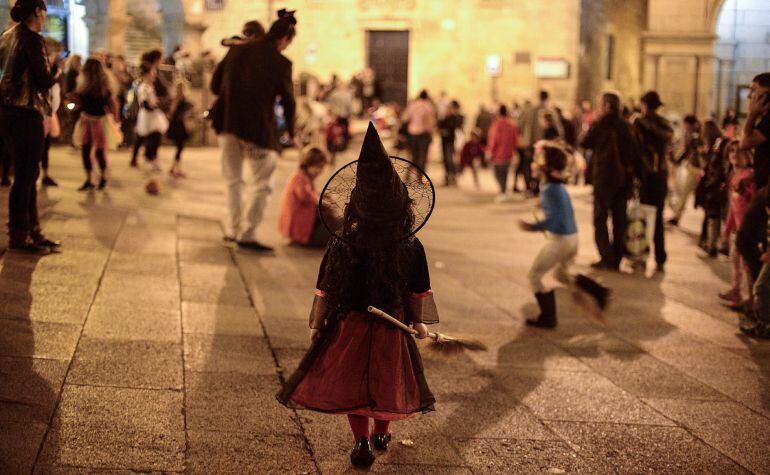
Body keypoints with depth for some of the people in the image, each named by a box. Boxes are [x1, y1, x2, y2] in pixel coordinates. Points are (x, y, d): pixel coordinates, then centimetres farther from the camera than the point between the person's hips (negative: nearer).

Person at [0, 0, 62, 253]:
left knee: (28, 175, 15)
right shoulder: (31, 39, -13)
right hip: (26, 112, -9)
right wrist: (57, 70, 5)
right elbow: (44, 80, -16)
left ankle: (32, 231, 21)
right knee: (25, 176, -2)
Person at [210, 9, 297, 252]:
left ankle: (233, 229, 24)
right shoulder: (281, 63, -9)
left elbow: (215, 85, 9)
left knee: (233, 179, 20)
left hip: (228, 124, 5)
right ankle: (248, 234, 3)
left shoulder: (237, 51, 4)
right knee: (262, 184, 6)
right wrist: (292, 133, 11)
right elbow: (288, 101, -2)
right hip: (258, 129, -5)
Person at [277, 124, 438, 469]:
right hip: (392, 324, 1)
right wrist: (419, 322, 12)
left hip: (350, 323, -1)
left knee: (352, 380, 15)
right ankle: (382, 432, 37)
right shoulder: (411, 246, -15)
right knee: (388, 376, 21)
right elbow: (418, 293, -5)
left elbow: (325, 290, -11)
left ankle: (362, 441, 13)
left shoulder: (342, 242, -18)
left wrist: (317, 324, 2)